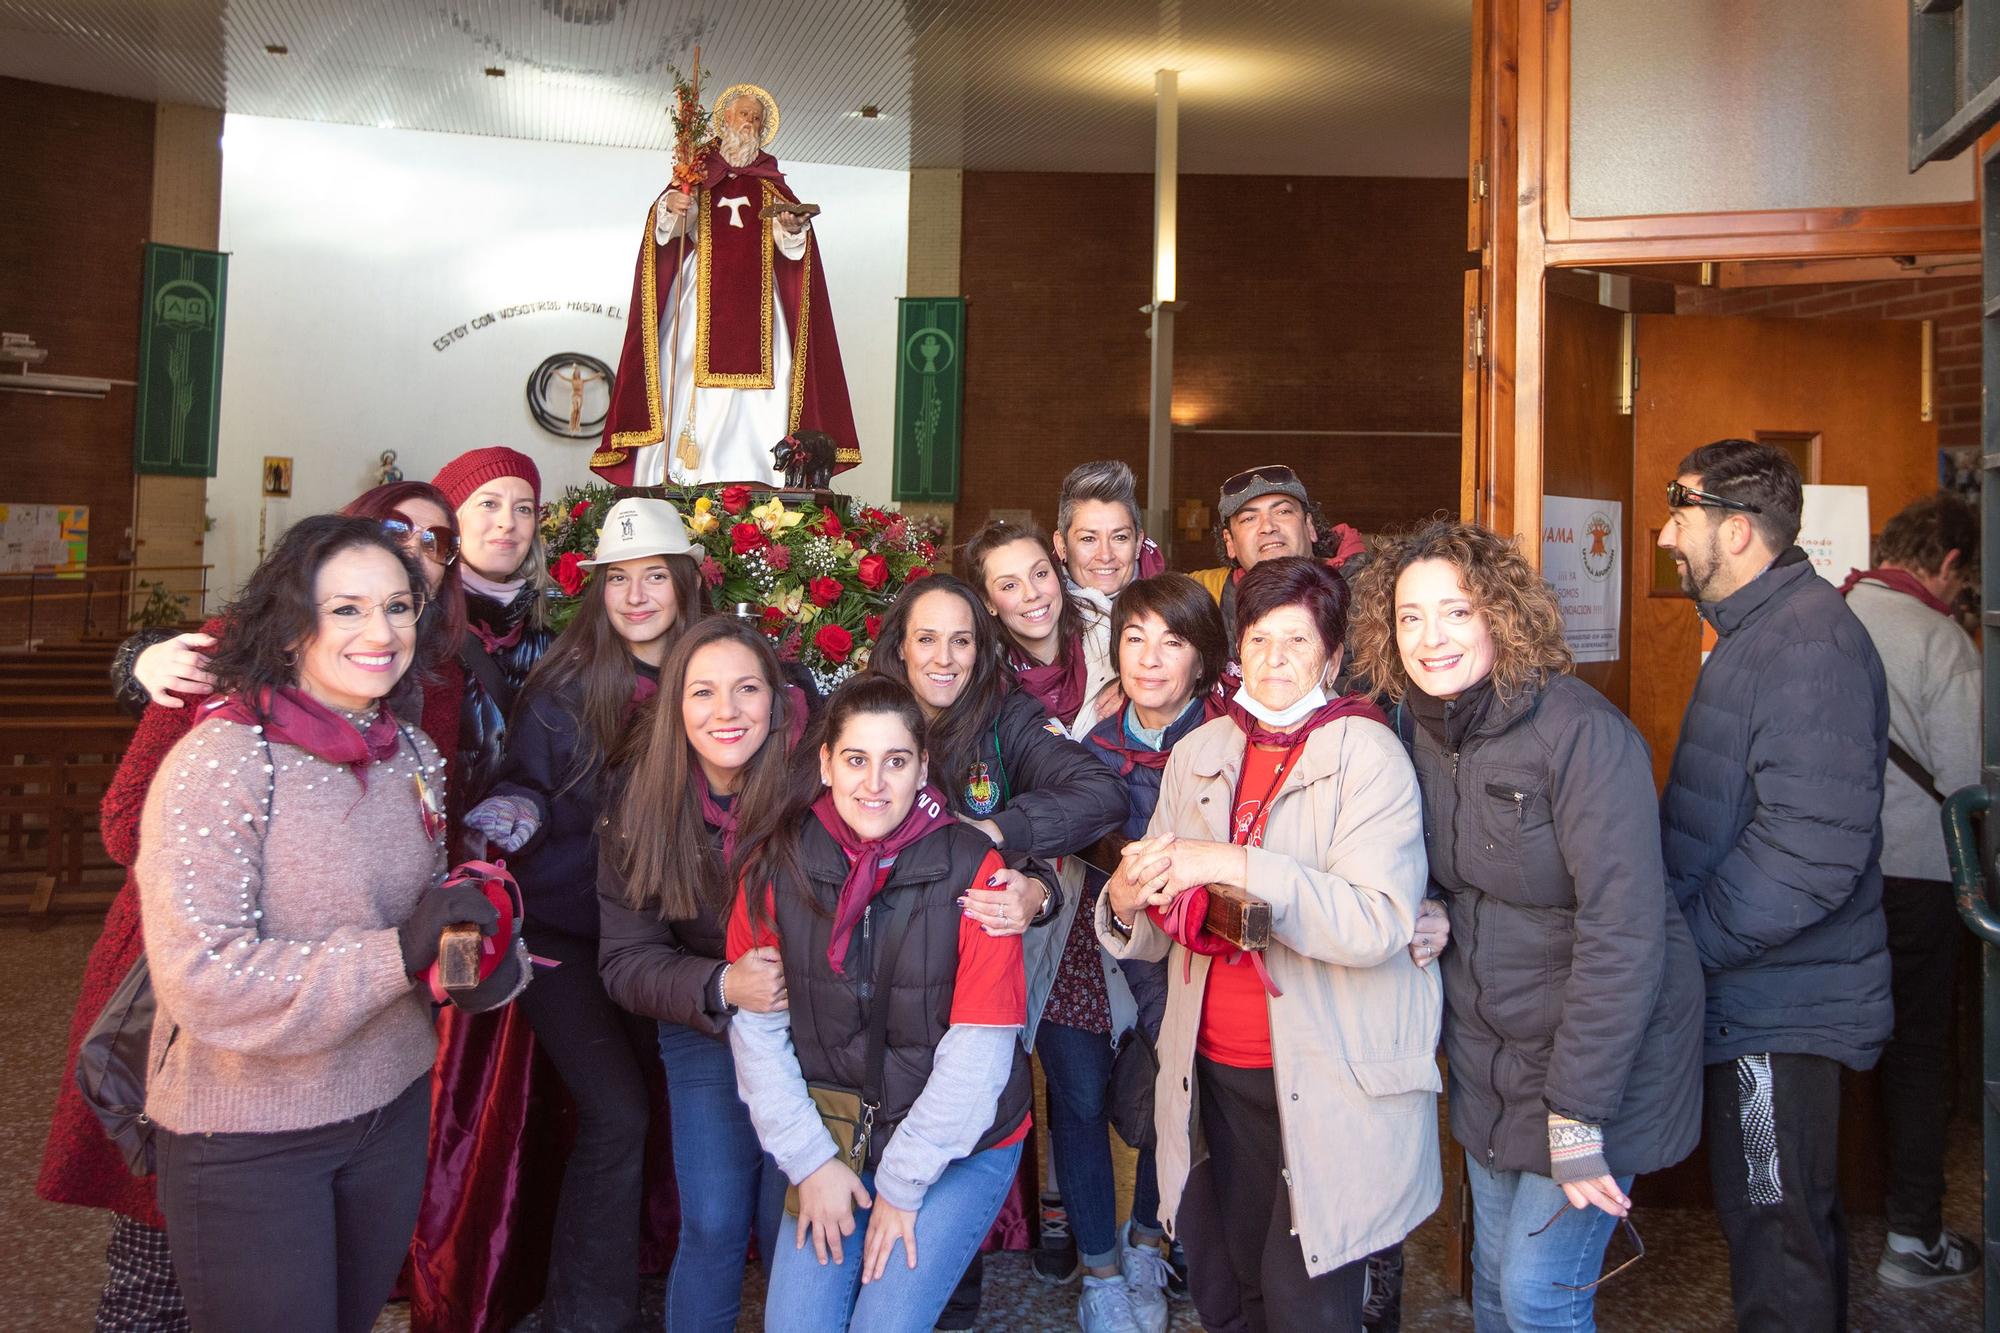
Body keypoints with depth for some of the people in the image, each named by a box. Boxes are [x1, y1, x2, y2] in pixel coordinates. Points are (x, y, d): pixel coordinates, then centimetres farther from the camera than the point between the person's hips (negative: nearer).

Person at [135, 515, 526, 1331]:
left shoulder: (413, 754, 3)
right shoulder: (221, 760, -19)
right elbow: (200, 977, -25)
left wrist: (486, 960, -8)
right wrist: (396, 954, -29)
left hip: (393, 1106, 7)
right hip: (246, 1136, -6)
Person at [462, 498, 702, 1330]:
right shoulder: (562, 685, -10)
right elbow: (523, 788, -3)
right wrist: (510, 815, -24)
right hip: (561, 930, -3)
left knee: (645, 1106, 8)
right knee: (616, 1113, -12)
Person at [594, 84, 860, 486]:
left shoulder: (771, 186, 19)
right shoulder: (698, 175, 14)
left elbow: (792, 243, 3)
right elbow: (666, 227, -3)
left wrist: (793, 227, -20)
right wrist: (669, 207, -25)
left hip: (755, 303, 2)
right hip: (701, 298, -1)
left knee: (756, 408, -8)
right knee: (692, 399, -10)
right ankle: (681, 492, -12)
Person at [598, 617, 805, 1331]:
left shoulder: (818, 778, -21)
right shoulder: (642, 802, -12)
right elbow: (624, 961, -10)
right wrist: (720, 986, -26)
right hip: (704, 1037, 2)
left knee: (791, 1232, 4)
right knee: (711, 1227, 6)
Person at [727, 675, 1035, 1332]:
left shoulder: (973, 869, -15)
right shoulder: (778, 864, -6)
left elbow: (979, 1048, -15)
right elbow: (757, 1029, -2)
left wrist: (903, 1181, -11)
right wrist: (809, 1159, -5)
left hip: (962, 1144, -2)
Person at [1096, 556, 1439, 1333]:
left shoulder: (1366, 753, -8)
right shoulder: (1199, 753, 7)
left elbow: (1380, 923, -22)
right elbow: (1151, 938, 11)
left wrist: (1234, 865, -26)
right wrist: (1125, 902, -11)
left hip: (1334, 1081, -4)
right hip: (1219, 1072, 5)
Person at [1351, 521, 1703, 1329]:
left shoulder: (1581, 731, -22)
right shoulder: (1420, 731, 0)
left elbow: (1623, 933, -24)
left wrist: (1577, 1116, -22)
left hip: (1599, 1053, -6)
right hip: (1486, 1055, 6)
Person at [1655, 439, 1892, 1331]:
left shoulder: (1810, 639, -20)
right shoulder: (1754, 633, 14)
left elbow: (1814, 847, -27)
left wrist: (1685, 940, -20)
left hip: (1780, 1010, -10)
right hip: (1760, 999, 10)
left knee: (1777, 1241, 1)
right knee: (1797, 1226, 22)